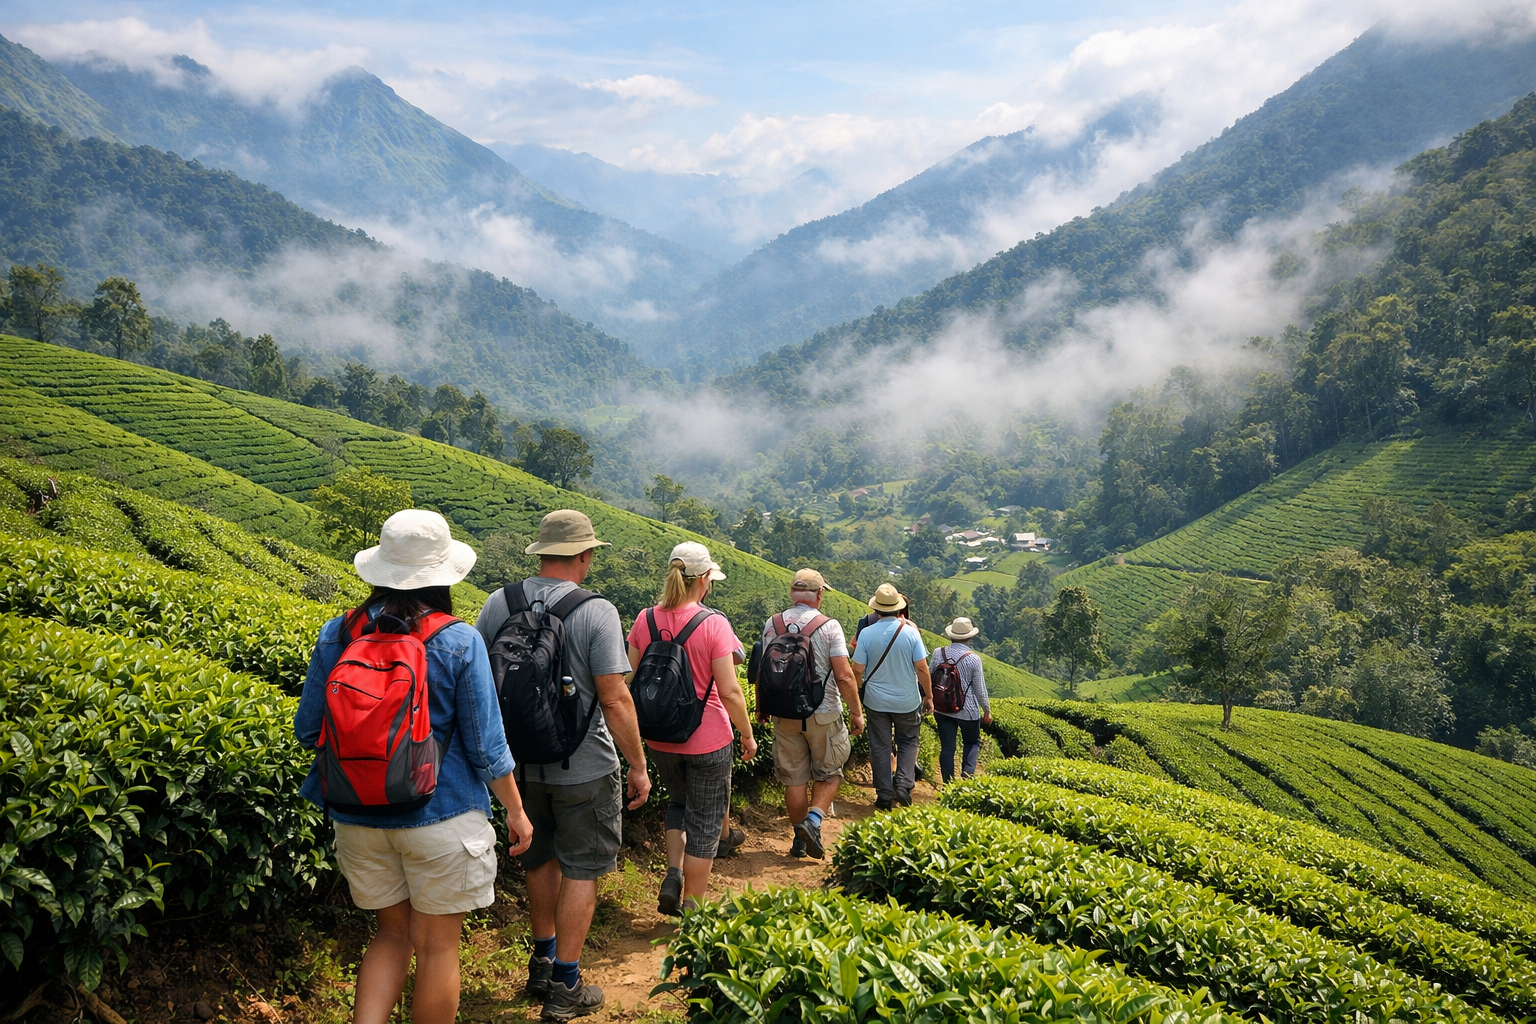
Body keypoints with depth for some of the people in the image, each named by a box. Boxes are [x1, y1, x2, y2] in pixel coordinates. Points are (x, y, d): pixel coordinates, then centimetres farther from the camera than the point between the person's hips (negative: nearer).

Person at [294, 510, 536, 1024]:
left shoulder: (336, 634, -4)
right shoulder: (458, 642, -14)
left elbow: (307, 730, 3)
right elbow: (485, 745, -9)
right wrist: (515, 810, 5)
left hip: (358, 818, 4)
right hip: (442, 817, -4)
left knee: (394, 933, 21)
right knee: (436, 947, 11)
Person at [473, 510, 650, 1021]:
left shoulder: (498, 604, -2)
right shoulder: (596, 612, -17)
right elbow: (614, 698, -18)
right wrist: (638, 766, -8)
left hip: (521, 762, 5)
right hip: (584, 767, -5)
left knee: (541, 859, 23)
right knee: (582, 869, 8)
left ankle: (543, 964, 37)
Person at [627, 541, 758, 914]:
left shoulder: (646, 620, -4)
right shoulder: (713, 624, -17)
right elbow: (729, 692, -17)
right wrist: (748, 734, -3)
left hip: (660, 739, 4)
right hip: (706, 740, -4)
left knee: (678, 802, 29)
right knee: (705, 821, 11)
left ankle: (673, 874, 13)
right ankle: (692, 909, 20)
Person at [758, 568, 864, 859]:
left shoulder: (772, 625, -1)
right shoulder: (829, 626, -11)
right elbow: (844, 676, -13)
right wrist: (857, 712, -3)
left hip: (785, 714, 3)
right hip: (823, 713, -3)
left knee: (794, 778, 12)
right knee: (828, 773, 14)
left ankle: (799, 840, 19)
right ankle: (813, 820, -7)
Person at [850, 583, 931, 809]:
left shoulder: (867, 633, -11)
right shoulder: (911, 632, -12)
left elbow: (857, 670, -9)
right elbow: (921, 667, -10)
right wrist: (929, 696, 3)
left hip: (876, 701, 0)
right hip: (907, 701, 0)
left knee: (880, 747, 11)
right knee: (907, 742, 18)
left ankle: (884, 796, 14)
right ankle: (904, 784, 0)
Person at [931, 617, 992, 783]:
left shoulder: (938, 653, -5)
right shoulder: (973, 659, -14)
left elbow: (929, 678, 6)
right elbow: (980, 688, -8)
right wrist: (987, 711, 5)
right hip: (968, 710, -2)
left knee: (947, 747, 8)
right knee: (972, 743, 17)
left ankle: (948, 783, 8)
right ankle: (967, 774, -3)